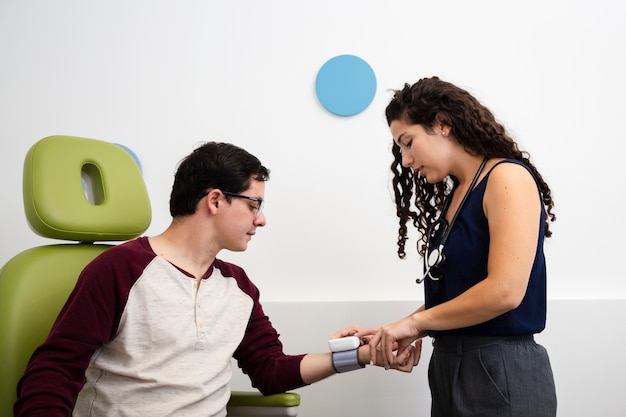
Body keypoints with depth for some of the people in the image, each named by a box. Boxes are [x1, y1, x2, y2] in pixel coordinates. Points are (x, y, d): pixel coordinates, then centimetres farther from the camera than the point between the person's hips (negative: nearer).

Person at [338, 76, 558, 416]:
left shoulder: (507, 178, -12)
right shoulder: (454, 195, 11)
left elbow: (504, 291, -23)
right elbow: (450, 293, 10)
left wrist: (416, 321, -14)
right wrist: (394, 332, 0)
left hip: (501, 374, -7)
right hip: (449, 367, 8)